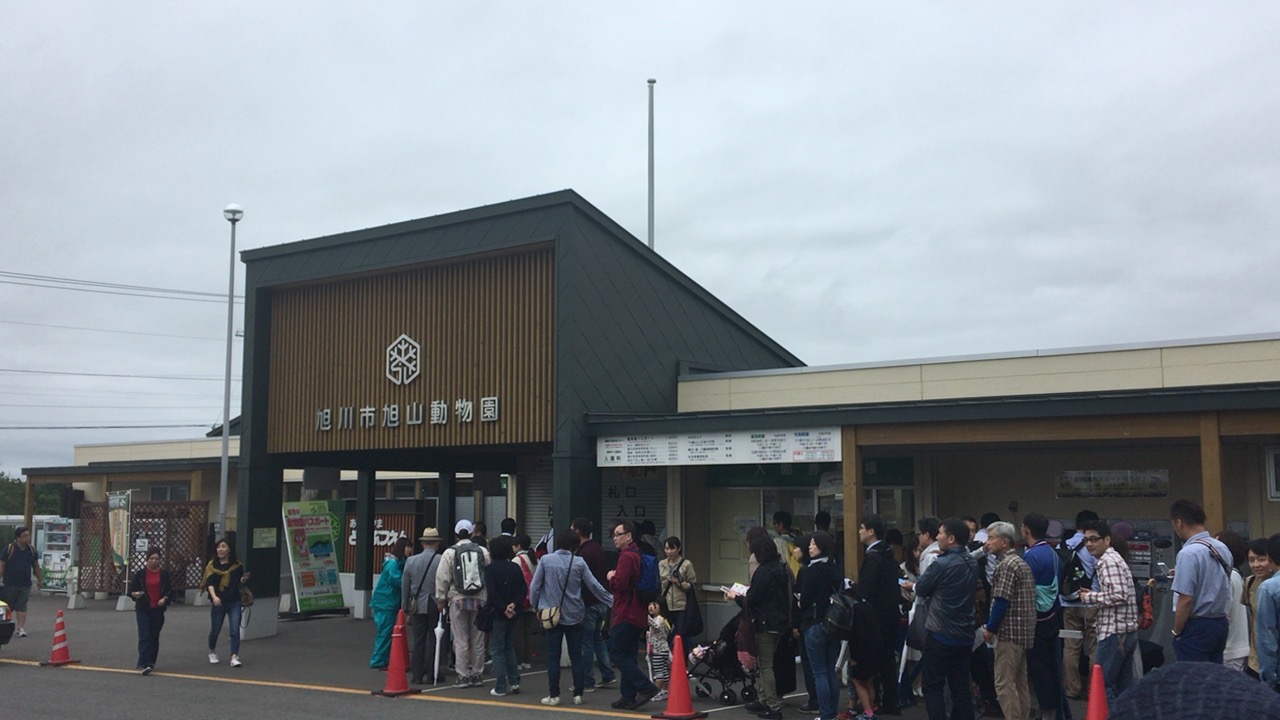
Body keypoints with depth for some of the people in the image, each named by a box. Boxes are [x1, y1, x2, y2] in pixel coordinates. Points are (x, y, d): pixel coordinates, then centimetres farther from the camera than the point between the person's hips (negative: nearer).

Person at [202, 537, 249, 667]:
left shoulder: (237, 566, 2)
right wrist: (214, 597, -29)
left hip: (234, 602, 0)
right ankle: (212, 653, 39)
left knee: (235, 630, -9)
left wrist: (244, 579, -7)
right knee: (215, 630, 14)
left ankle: (234, 657, -9)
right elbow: (210, 583, -13)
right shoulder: (212, 565, -2)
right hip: (218, 602, 0)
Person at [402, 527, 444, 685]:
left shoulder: (411, 560, 1)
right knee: (433, 640, 5)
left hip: (418, 606, 3)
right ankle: (432, 674, 8)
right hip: (436, 605, -3)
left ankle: (417, 675, 9)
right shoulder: (442, 561, -10)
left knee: (418, 641, 8)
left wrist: (405, 607, 16)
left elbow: (404, 586, 7)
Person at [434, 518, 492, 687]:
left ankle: (463, 676, 3)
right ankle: (476, 675, 15)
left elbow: (442, 578, -5)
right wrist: (489, 597, 10)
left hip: (458, 599, -2)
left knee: (461, 640, 3)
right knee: (478, 640, 9)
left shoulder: (450, 552, -4)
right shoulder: (483, 552, 2)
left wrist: (441, 598, 5)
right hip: (479, 599, 2)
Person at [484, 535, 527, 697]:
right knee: (509, 647, 19)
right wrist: (514, 605, -11)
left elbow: (492, 593, -18)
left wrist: (503, 609, -13)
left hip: (498, 614, -5)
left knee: (498, 650, 3)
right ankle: (514, 682, 14)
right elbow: (523, 590, -2)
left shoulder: (490, 569, -8)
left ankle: (500, 688, 3)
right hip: (514, 614, 5)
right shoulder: (515, 568, 6)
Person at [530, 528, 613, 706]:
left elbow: (534, 586, -4)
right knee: (577, 656, 9)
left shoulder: (545, 560, -6)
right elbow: (594, 586, -1)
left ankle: (554, 695, 8)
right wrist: (612, 601, 9)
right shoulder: (579, 562, -6)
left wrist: (535, 606, 12)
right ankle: (578, 694, 9)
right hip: (574, 616, 0)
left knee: (553, 656, 6)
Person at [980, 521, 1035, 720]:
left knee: (1004, 684, -8)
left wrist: (990, 628, -8)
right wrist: (992, 626, 17)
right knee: (1020, 683, 12)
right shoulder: (1019, 562, 17)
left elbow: (1001, 601, -19)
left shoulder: (1006, 565, -14)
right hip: (1023, 632, 10)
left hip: (1009, 632, -10)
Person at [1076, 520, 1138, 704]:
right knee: (1123, 686, 11)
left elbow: (1118, 595, -23)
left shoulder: (1108, 561, -12)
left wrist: (1090, 597, -12)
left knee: (1101, 684, -7)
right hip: (1127, 631, 10)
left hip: (1114, 632, -10)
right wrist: (1094, 596, 12)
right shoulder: (1113, 559, 18)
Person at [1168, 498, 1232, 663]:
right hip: (1221, 623, 8)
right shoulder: (1222, 548, 7)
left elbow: (1186, 600, -20)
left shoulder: (1188, 553, -18)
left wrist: (1176, 632, -8)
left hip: (1196, 627, -8)